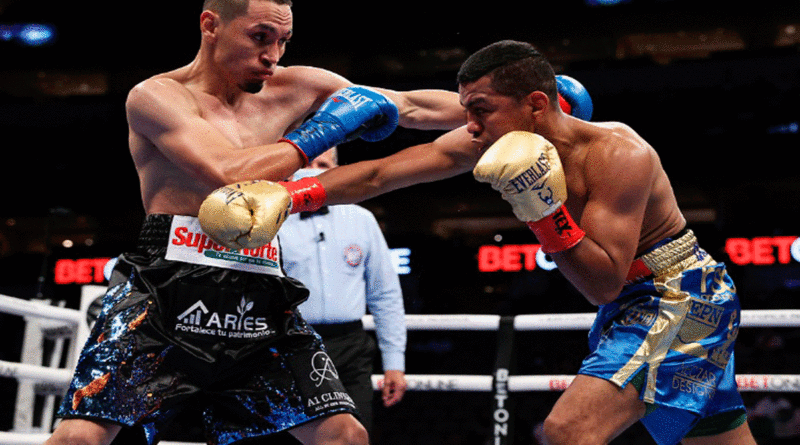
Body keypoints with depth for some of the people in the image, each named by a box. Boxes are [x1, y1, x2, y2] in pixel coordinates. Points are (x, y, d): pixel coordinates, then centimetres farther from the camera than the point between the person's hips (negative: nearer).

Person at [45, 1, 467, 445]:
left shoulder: (291, 88, 13)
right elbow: (228, 175, -18)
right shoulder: (156, 95, -2)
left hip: (259, 301, 5)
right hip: (164, 291, -5)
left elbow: (412, 107, 15)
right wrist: (316, 134, -7)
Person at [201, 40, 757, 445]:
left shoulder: (618, 155, -26)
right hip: (631, 303, 8)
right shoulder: (489, 141, -6)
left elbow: (604, 285, -25)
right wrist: (291, 194, -20)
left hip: (679, 297, -8)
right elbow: (379, 175, -9)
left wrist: (544, 212, -34)